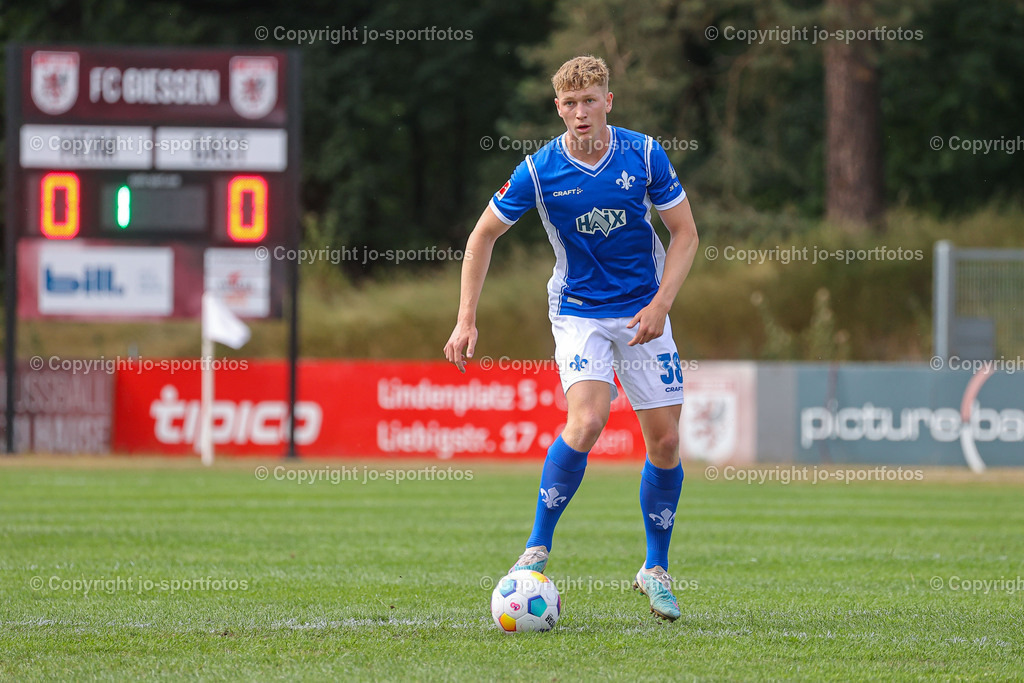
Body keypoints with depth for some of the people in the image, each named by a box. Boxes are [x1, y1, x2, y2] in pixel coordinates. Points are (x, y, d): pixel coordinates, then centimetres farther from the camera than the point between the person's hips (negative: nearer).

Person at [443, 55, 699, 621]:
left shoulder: (644, 154, -10)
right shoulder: (538, 171, -13)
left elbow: (684, 232, -1)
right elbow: (483, 235, 0)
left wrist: (660, 304, -13)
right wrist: (466, 320, -6)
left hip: (643, 313, 2)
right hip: (578, 312, -2)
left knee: (665, 441, 1)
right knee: (587, 418, -26)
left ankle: (655, 569, 20)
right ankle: (536, 553, -18)